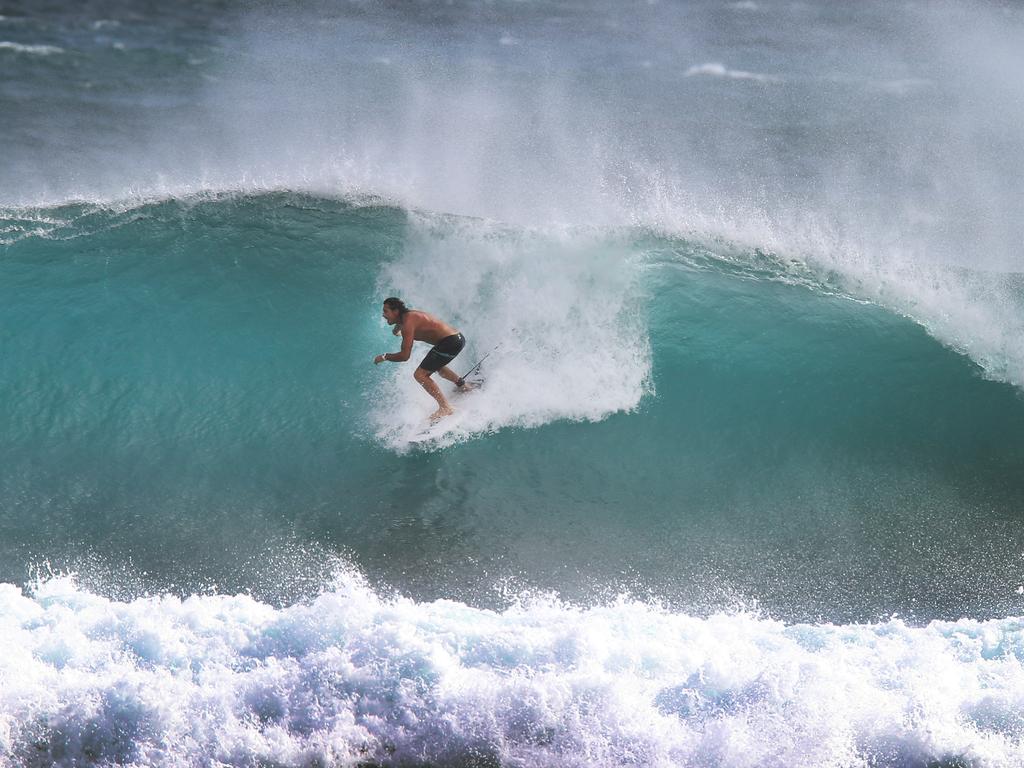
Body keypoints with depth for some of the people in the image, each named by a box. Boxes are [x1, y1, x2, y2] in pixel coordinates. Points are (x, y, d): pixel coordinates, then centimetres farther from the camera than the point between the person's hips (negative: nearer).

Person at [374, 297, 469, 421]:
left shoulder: (408, 323, -17)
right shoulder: (408, 315, 11)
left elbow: (405, 356, -19)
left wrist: (384, 357, -8)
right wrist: (396, 329, 50)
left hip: (450, 342, -10)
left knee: (420, 375, -11)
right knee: (436, 365, 37)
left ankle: (445, 408, -16)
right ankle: (462, 385, 50)